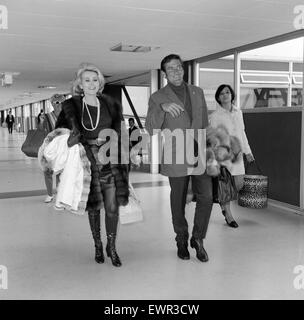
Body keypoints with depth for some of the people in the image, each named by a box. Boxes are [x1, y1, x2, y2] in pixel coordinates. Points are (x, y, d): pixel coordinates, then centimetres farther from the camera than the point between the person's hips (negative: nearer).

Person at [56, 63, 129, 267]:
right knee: (93, 207, 9)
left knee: (112, 207, 1)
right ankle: (98, 246, 28)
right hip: (87, 163, -1)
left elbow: (119, 132, 5)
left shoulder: (111, 105, 7)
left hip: (110, 161, 1)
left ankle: (112, 247, 19)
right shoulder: (71, 107, 2)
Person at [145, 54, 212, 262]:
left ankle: (198, 238, 18)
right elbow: (151, 130, -10)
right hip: (175, 158, -2)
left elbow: (205, 123, 17)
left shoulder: (197, 92, 12)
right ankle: (182, 241, 28)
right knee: (178, 201, 8)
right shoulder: (157, 98, 0)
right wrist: (162, 108, -26)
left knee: (206, 198, -4)